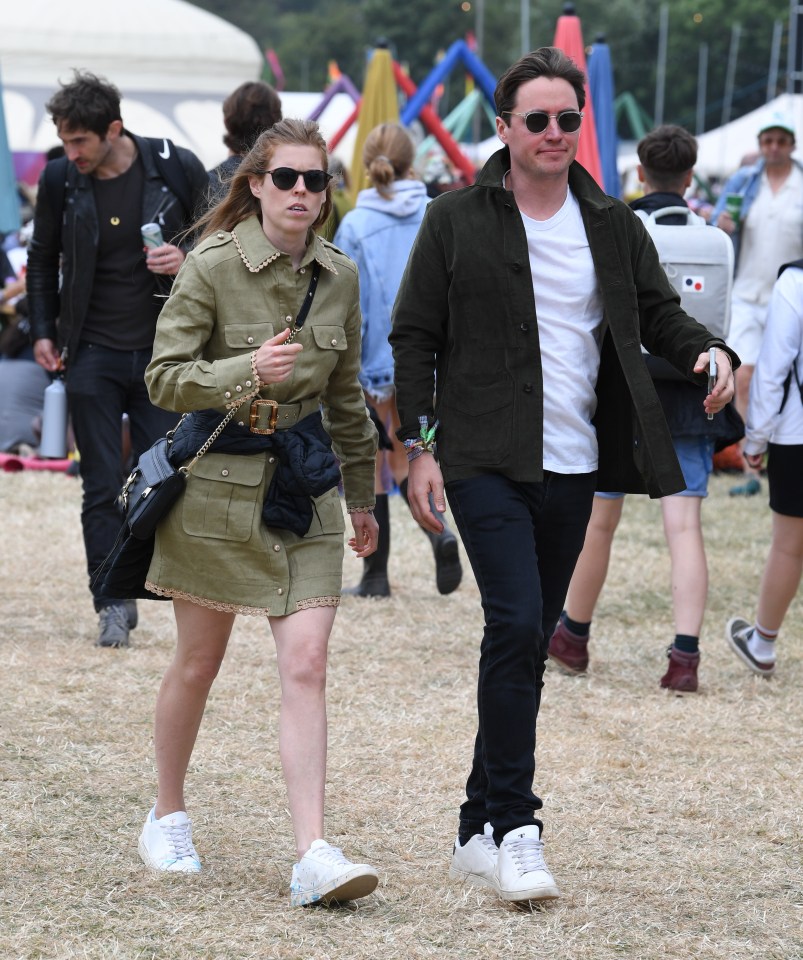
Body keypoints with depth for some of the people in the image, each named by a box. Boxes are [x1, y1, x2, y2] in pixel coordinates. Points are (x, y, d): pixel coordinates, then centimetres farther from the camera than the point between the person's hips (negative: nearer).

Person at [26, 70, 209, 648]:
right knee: (103, 487, 1)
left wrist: (189, 260, -17)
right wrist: (43, 331, 6)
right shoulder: (60, 180, -3)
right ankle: (113, 603, 8)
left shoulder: (178, 169, -8)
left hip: (163, 352, -1)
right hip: (93, 355, 1)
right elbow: (44, 260, 13)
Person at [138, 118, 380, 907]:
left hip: (304, 480, 3)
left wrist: (363, 497, 21)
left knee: (306, 665, -8)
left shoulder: (338, 278, 3)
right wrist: (247, 372, -28)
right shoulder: (212, 267, -10)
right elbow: (163, 377, -12)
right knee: (198, 662, 10)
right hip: (217, 477, -3)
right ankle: (167, 818, 31)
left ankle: (313, 856, -12)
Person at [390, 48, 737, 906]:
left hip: (572, 466, 4)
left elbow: (657, 313, 14)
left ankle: (479, 832, 18)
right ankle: (513, 827, -14)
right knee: (517, 626, -18)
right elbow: (414, 336, 2)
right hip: (486, 460, -4)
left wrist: (706, 352, -9)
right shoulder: (456, 221, 0)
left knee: (526, 640, 9)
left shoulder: (612, 225, 10)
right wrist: (418, 447, -5)